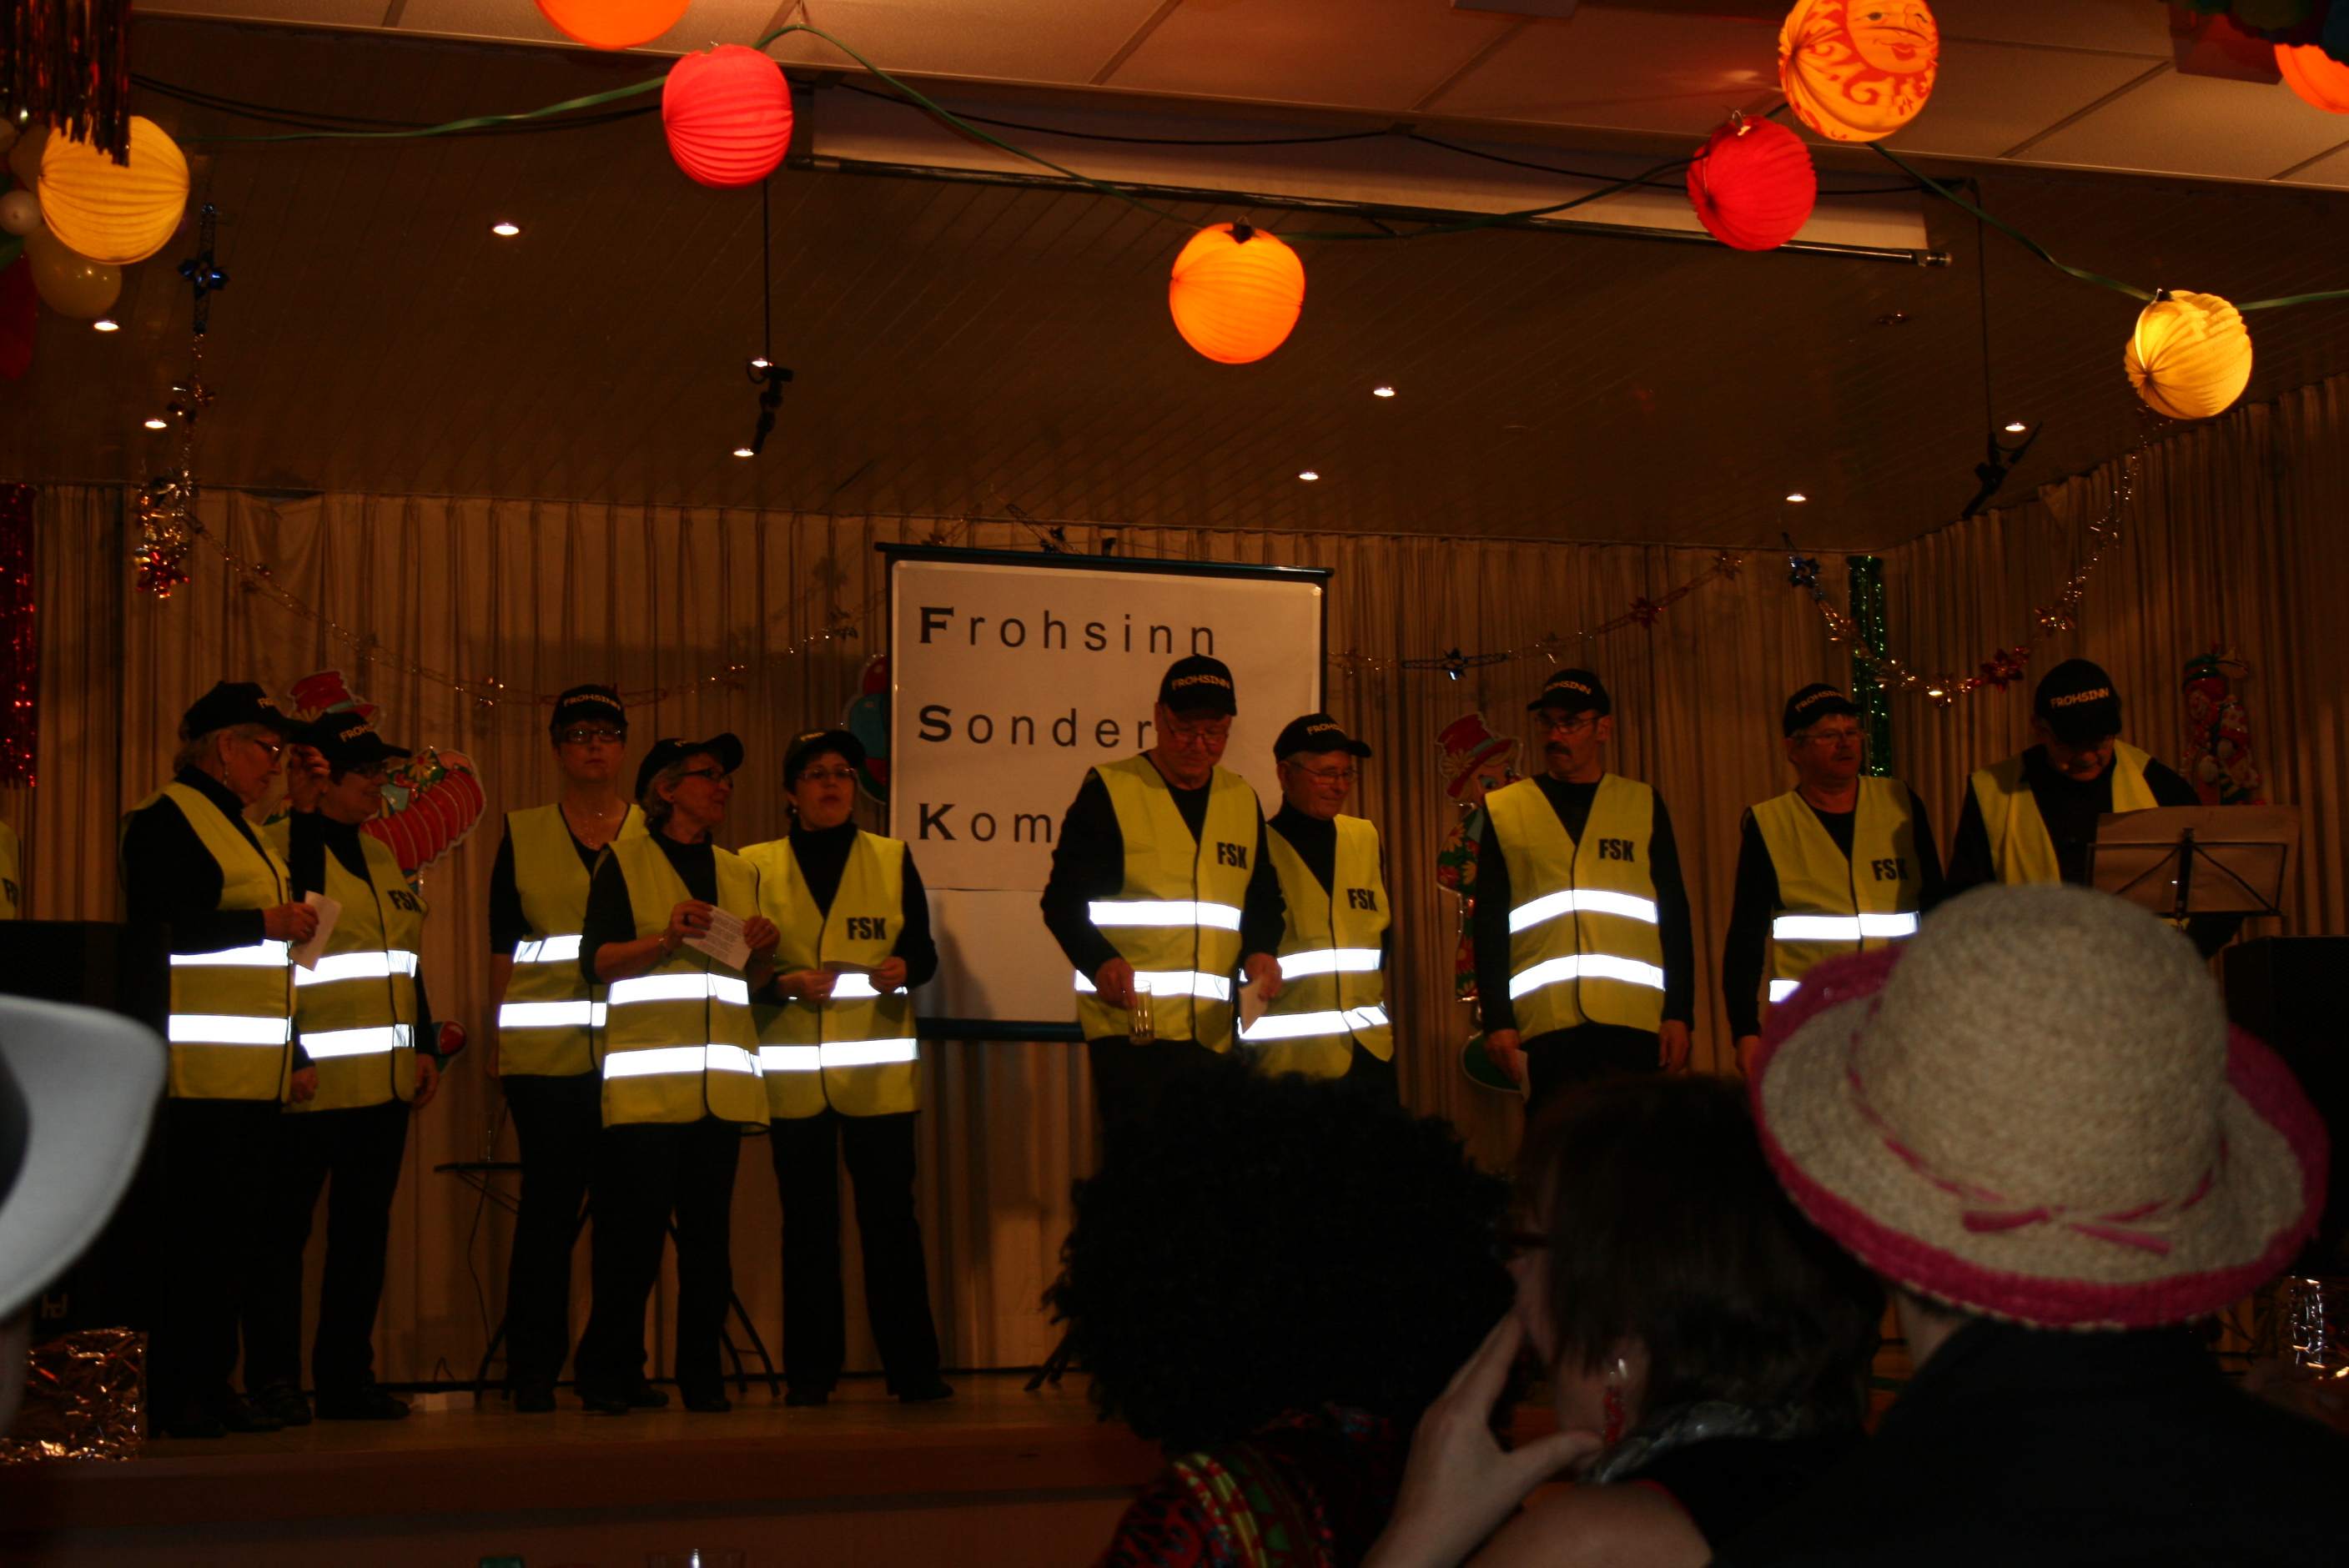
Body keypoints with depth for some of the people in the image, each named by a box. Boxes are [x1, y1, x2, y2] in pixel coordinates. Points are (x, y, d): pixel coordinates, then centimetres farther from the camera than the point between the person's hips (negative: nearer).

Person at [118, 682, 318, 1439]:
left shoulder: (241, 828, 24)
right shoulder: (165, 819, -5)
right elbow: (156, 928, -18)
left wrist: (298, 1054, 23)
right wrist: (265, 922, -17)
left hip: (252, 1073, 9)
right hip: (196, 1071, -9)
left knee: (235, 1233, 8)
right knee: (192, 1233, -7)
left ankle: (213, 1385, 14)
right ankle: (172, 1396, -2)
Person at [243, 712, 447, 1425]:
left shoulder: (382, 857, 19)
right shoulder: (274, 847, -6)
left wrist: (426, 1045, 16)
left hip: (384, 1083, 8)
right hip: (309, 1084, -7)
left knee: (364, 1232, 10)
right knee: (283, 1231, -1)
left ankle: (347, 1378, 16)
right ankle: (274, 1382, 6)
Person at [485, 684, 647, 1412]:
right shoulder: (522, 834, 11)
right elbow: (503, 943, 10)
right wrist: (498, 1037, 4)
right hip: (546, 1050, -1)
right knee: (549, 1203, -3)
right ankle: (533, 1371, 5)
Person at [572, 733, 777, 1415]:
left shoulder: (741, 873, 20)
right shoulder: (623, 861, 5)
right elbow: (595, 961, -3)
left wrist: (762, 951, 2)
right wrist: (666, 938, -16)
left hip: (722, 1080, 4)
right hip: (645, 1075, -4)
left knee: (709, 1228, 2)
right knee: (634, 1227, -7)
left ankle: (701, 1374, 8)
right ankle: (610, 1374, 3)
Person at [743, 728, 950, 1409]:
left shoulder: (893, 859, 12)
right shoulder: (756, 865, 9)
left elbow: (924, 950, 8)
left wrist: (902, 967, -14)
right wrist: (788, 983, -13)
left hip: (879, 1070, 0)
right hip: (793, 1073, 0)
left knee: (891, 1215, -4)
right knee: (807, 1222, 2)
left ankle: (913, 1368, 1)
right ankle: (810, 1372, 8)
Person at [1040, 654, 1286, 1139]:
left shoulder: (1242, 799, 15)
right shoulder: (1109, 790, 0)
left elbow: (1264, 896, 24)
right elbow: (1063, 899, -2)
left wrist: (1260, 950, 1)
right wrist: (1100, 962, -20)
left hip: (1215, 1029, 5)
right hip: (1132, 1025, -5)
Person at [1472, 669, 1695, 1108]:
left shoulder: (1644, 805, 13)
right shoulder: (1504, 810, 11)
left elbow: (1675, 919, 11)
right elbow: (1489, 925, 8)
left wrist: (1680, 1013, 1)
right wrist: (1496, 1019, -1)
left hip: (1636, 1023, 0)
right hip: (1546, 1026, 0)